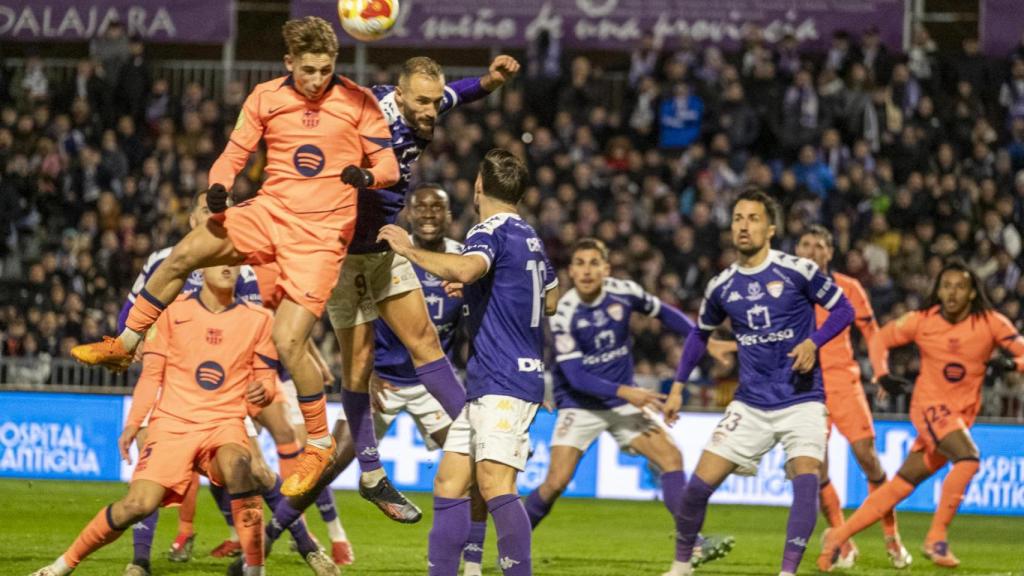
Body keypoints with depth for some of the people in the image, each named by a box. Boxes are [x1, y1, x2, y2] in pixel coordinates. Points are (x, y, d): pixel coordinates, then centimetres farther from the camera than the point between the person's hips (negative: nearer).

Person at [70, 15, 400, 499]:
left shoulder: (357, 101, -3)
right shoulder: (265, 97, 4)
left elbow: (389, 167, -2)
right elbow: (234, 154, 8)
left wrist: (366, 175, -25)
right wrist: (218, 187, -14)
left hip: (321, 234, -4)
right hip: (269, 212, 4)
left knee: (287, 342, -14)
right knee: (185, 253, -18)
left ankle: (319, 443, 5)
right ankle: (124, 346, 1)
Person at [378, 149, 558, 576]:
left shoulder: (493, 231, -10)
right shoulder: (529, 237, 19)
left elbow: (465, 268, -34)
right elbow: (551, 301, 33)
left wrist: (410, 251, -22)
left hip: (502, 382, -10)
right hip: (483, 382, 10)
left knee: (495, 484, -19)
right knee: (449, 482, 7)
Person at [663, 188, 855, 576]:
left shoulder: (797, 271, -9)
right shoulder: (722, 286, 4)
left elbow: (843, 309, -2)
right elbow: (700, 333, 21)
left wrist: (813, 342, -19)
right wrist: (678, 386, 16)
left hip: (801, 402, -3)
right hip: (750, 405, 3)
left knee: (806, 477, -25)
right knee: (699, 483, -3)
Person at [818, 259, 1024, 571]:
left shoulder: (990, 323, -4)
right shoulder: (920, 322, -4)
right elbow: (880, 339, 10)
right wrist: (882, 374, -6)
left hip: (962, 414, 3)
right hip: (930, 405, -3)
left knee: (901, 486, 4)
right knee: (968, 456, -30)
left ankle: (838, 537, 13)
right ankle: (937, 537, -22)